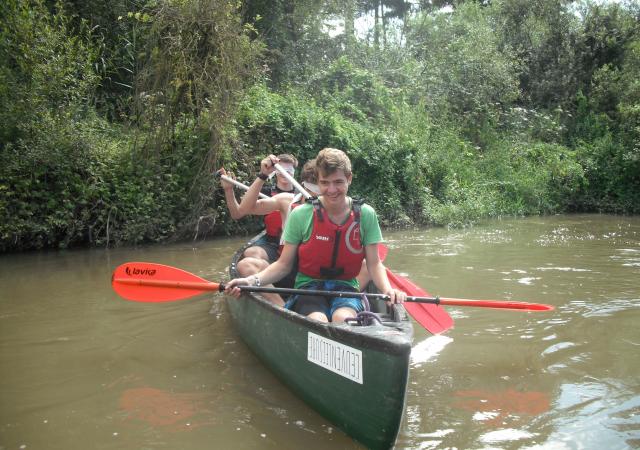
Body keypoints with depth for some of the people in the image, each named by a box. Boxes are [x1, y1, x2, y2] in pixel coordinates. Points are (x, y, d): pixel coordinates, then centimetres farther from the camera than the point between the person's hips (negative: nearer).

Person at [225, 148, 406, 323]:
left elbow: (374, 264, 1)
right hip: (308, 287, -1)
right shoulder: (301, 214, -5)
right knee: (317, 321, -34)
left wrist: (388, 290, -19)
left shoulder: (366, 214, 0)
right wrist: (253, 281, -17)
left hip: (346, 289, 1)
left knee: (343, 318, -33)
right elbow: (283, 264, 0)